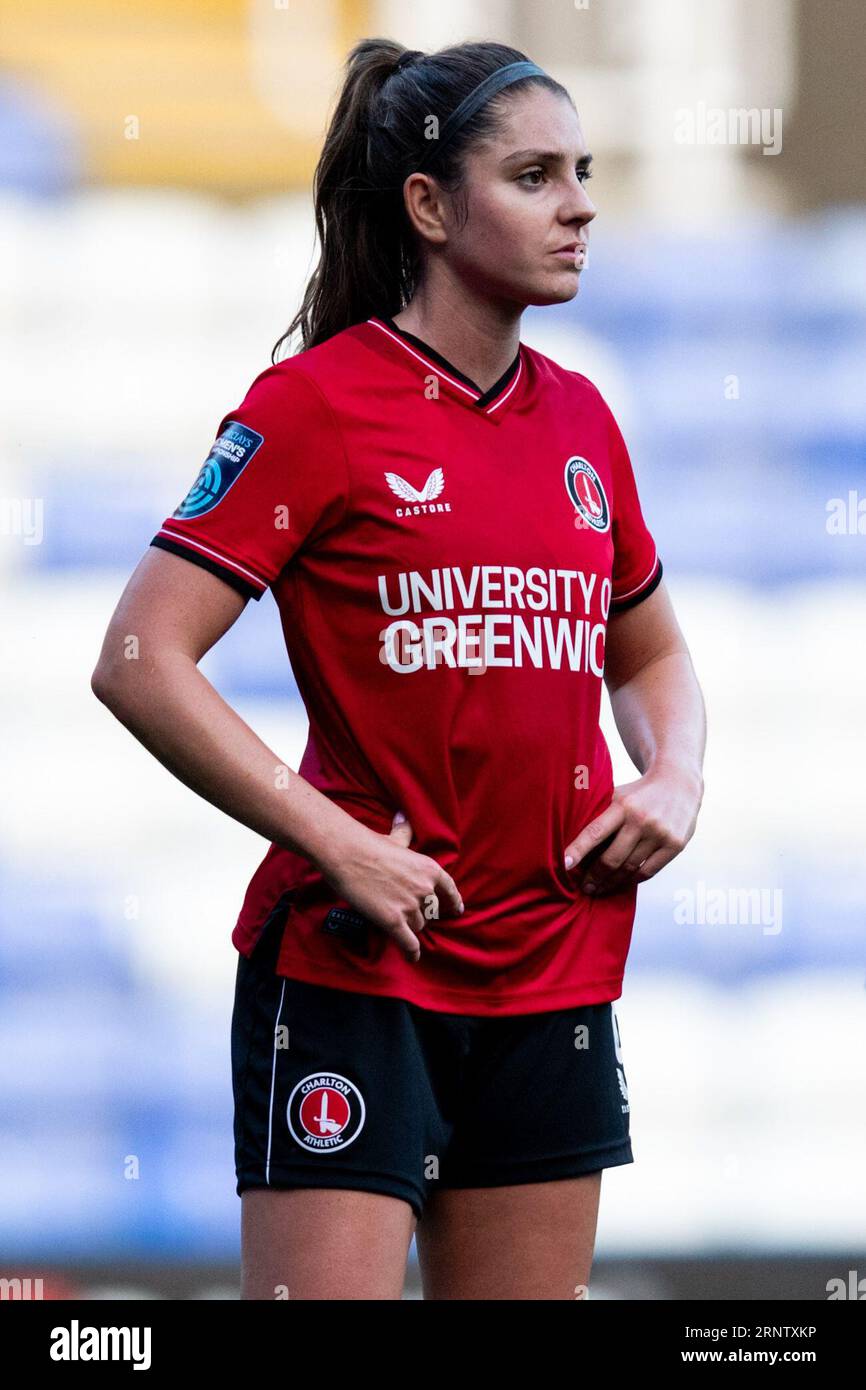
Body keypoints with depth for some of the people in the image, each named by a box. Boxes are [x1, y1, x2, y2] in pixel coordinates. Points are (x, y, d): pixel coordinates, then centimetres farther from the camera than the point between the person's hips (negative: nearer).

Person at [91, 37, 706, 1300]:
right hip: (351, 970, -6)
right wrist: (337, 844, -17)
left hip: (555, 976, 6)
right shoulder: (318, 404, -8)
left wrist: (675, 783, 5)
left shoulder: (581, 420, 11)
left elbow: (650, 652, 26)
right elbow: (140, 664, -13)